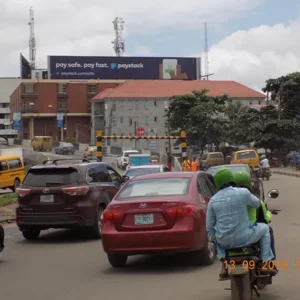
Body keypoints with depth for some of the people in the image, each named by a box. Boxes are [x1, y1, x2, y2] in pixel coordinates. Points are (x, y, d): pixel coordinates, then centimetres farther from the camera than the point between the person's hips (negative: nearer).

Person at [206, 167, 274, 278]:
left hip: (224, 241, 3)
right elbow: (257, 204, 9)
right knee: (264, 228, 25)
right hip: (244, 239, -3)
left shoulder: (213, 200, -2)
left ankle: (224, 267, 27)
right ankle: (266, 263, 20)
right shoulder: (243, 193, -11)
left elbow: (209, 226, 4)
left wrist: (212, 238, 23)